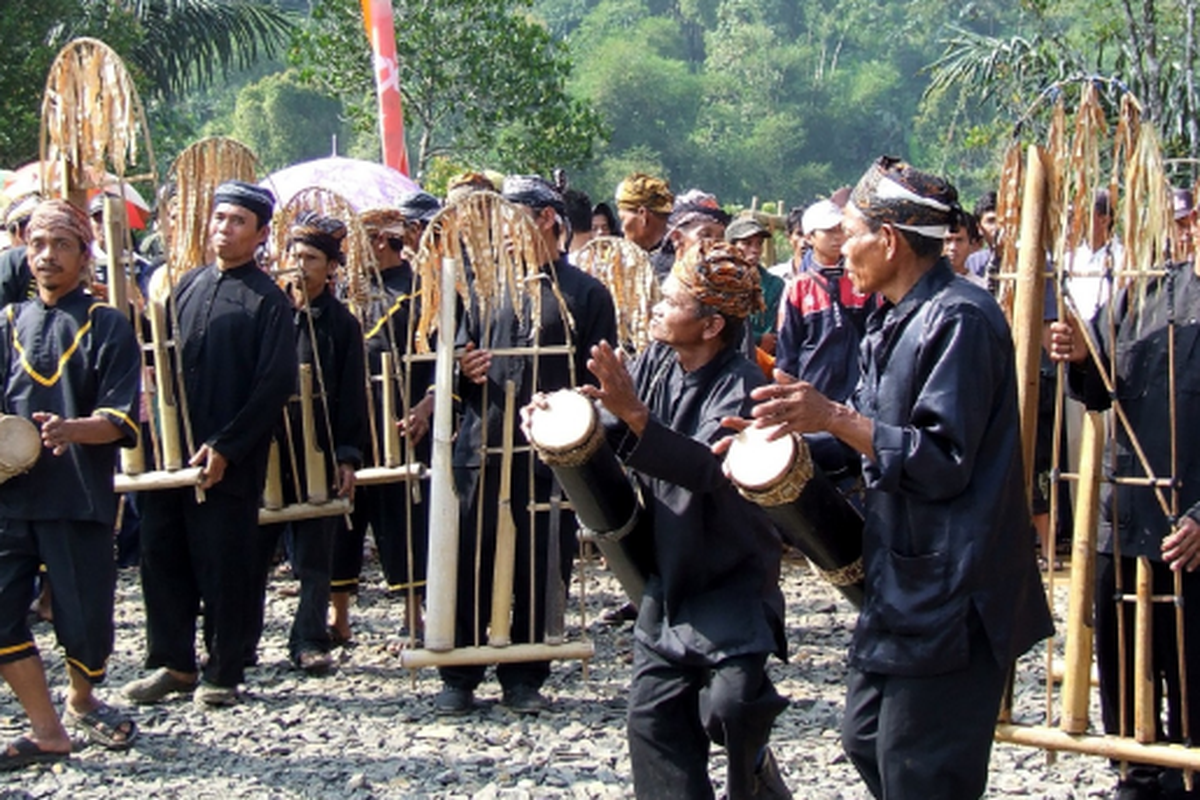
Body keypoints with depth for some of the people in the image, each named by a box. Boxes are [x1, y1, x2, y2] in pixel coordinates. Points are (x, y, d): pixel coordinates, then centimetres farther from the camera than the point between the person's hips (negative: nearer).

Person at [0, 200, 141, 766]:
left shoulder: (106, 326, 2)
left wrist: (73, 429, -26)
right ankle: (47, 730, 11)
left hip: (79, 496, -3)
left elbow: (122, 420, -6)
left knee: (85, 619, 1)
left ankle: (82, 700, 32)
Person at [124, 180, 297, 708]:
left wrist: (226, 448, -16)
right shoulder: (188, 285, 12)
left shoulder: (268, 301, -6)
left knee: (223, 567, 1)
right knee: (161, 556, 9)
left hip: (228, 465, -6)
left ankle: (223, 674, 13)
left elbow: (274, 386, -12)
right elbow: (164, 358, 18)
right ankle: (173, 664, 22)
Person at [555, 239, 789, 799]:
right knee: (653, 714, 4)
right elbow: (605, 438, 2)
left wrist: (632, 414, -44)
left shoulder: (740, 383, -20)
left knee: (732, 703, -19)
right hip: (668, 573, 6)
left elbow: (708, 465, -35)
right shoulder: (655, 364, 0)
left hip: (732, 579, -6)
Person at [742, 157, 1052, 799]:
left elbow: (942, 462, -23)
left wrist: (833, 418, -25)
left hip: (948, 595, -10)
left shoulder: (959, 319, -18)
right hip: (900, 580, 10)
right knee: (866, 744, 17)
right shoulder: (894, 321, 13)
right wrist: (799, 434, 5)